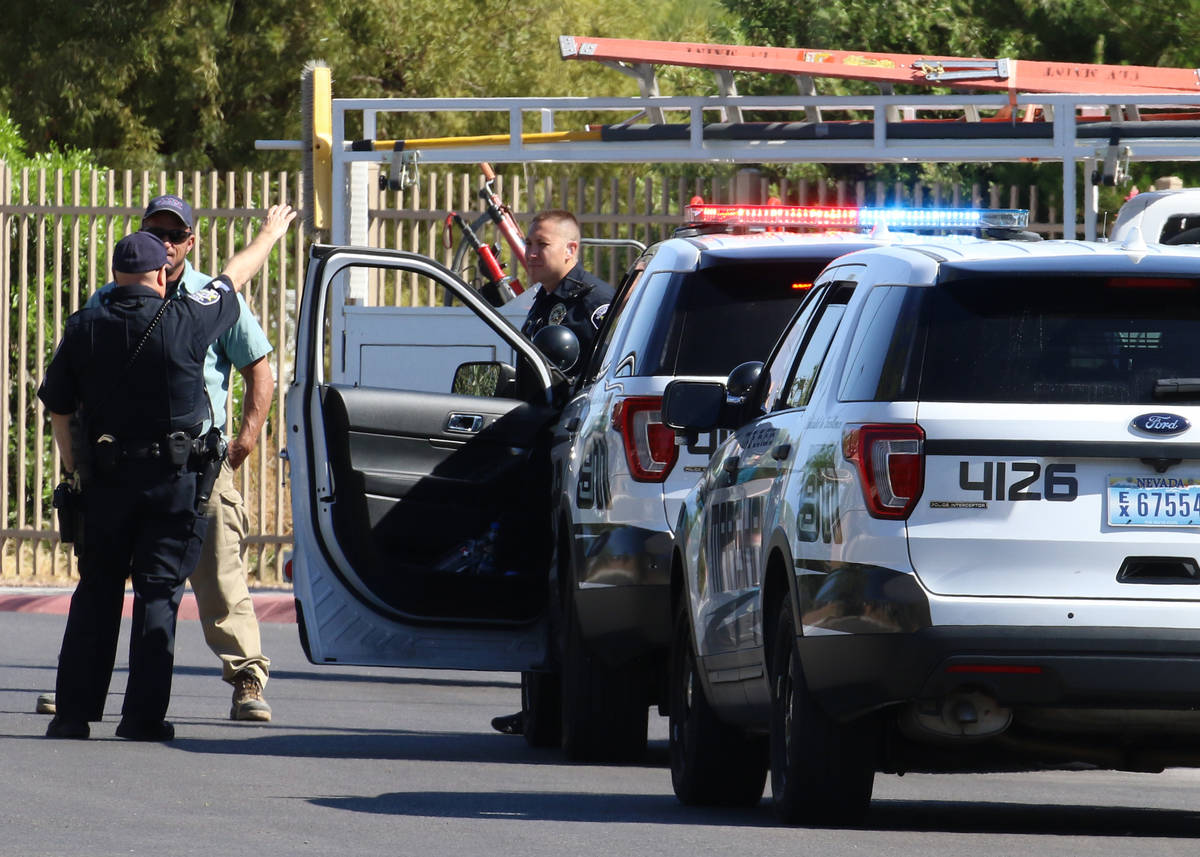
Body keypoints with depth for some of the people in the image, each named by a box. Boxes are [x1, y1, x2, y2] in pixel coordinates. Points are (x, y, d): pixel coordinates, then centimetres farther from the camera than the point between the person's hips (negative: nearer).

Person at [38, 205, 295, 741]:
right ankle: (144, 715, -2)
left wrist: (75, 470, 19)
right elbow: (234, 278, 8)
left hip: (107, 475, 2)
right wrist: (270, 234, 26)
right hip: (174, 476, -2)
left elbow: (57, 408, 6)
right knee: (159, 592, 1)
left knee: (96, 592, 10)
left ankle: (74, 710, 8)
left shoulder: (84, 330, -1)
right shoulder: (185, 323, -9)